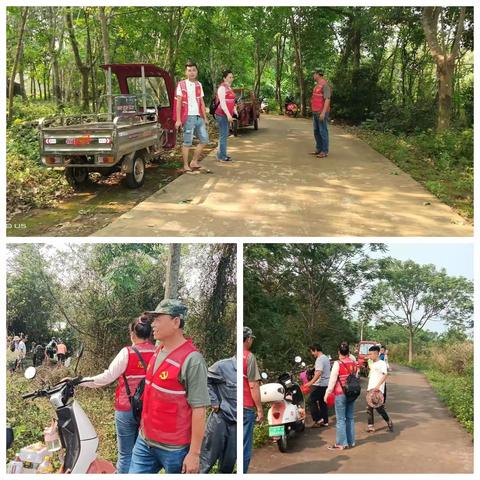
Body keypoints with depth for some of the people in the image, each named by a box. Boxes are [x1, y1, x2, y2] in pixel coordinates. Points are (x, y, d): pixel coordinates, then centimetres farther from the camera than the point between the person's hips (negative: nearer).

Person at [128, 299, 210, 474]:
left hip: (174, 448, -7)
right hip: (144, 441, 7)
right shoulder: (158, 351, 5)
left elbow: (199, 409, -20)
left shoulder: (191, 360, -20)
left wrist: (194, 453, -19)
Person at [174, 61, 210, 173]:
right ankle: (186, 166, 6)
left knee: (204, 140, 7)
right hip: (188, 117, -6)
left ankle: (194, 162, 19)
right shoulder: (182, 85, -4)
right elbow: (178, 103, -7)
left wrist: (205, 118, 15)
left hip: (199, 117, 7)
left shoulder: (199, 85, 14)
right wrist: (178, 119, -13)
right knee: (187, 142, -2)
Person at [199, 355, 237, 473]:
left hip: (235, 422, 5)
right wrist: (214, 401, -11)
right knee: (207, 458, 5)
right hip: (220, 418, -5)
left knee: (229, 462, 14)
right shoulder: (223, 366, -15)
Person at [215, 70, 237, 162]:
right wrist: (228, 115, -24)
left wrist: (235, 113, 21)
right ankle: (221, 157, -7)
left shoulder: (229, 88, 17)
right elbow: (222, 103, -19)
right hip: (222, 115, -10)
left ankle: (221, 154, 20)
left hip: (227, 115, 10)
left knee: (224, 135, 13)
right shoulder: (222, 88, -12)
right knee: (223, 135, -9)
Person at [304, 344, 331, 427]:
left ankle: (318, 419, -4)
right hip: (326, 383, 10)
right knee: (323, 402, 13)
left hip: (320, 384, -10)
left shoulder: (319, 359, -17)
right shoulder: (326, 358, 15)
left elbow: (319, 373, -27)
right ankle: (325, 421, 16)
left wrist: (311, 382, -30)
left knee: (312, 400, -4)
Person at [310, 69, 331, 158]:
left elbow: (327, 99, -21)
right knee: (316, 131, 11)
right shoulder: (318, 85, 15)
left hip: (322, 112, -10)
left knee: (323, 131, -6)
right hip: (317, 112, 10)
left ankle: (324, 151, -1)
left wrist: (323, 112, -26)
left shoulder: (325, 84, -16)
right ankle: (319, 149, 19)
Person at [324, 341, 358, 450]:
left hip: (340, 394, -6)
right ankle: (351, 441, 22)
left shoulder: (338, 364, -14)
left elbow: (332, 380, -13)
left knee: (341, 419, 0)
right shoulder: (354, 364, 3)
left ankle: (341, 443, 3)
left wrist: (327, 393, -6)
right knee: (350, 418, 14)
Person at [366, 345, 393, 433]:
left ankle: (389, 422, 14)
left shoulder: (382, 363, -9)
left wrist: (378, 386, -30)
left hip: (378, 390, -8)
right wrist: (368, 388, 16)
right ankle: (370, 425, 6)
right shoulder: (372, 364, 16)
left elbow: (385, 375, -21)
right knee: (369, 408, 3)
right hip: (370, 389, 8)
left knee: (379, 407, -6)